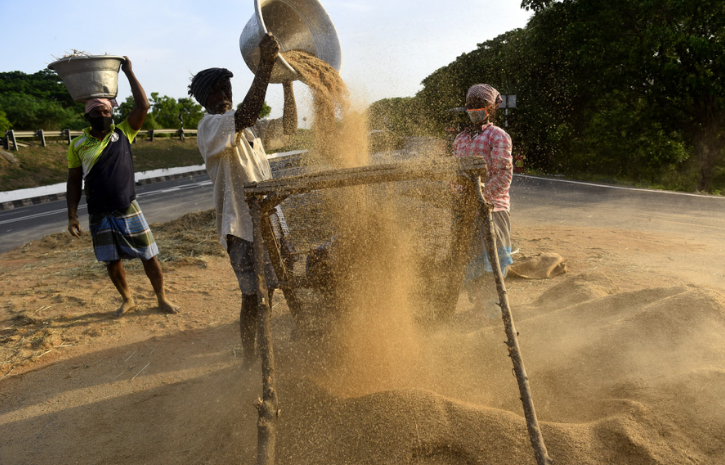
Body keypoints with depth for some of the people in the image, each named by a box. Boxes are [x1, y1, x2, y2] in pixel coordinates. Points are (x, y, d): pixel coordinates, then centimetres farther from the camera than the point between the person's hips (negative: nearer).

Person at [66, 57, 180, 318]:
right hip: (99, 215, 1)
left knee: (149, 256, 3)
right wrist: (72, 215, -2)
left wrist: (129, 73, -8)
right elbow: (74, 182, 4)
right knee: (112, 262, 11)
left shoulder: (123, 134, 1)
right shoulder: (78, 146, 2)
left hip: (128, 210, -1)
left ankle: (162, 299, 20)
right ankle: (127, 299, 32)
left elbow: (143, 106, -9)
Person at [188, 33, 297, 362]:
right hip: (241, 224, -8)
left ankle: (261, 354, 33)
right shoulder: (210, 126, -9)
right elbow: (247, 113, -29)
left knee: (266, 290, 15)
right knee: (253, 295, -3)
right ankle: (250, 359, 15)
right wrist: (265, 63, -32)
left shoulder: (248, 128, 16)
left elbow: (289, 127, 16)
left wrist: (287, 82, 7)